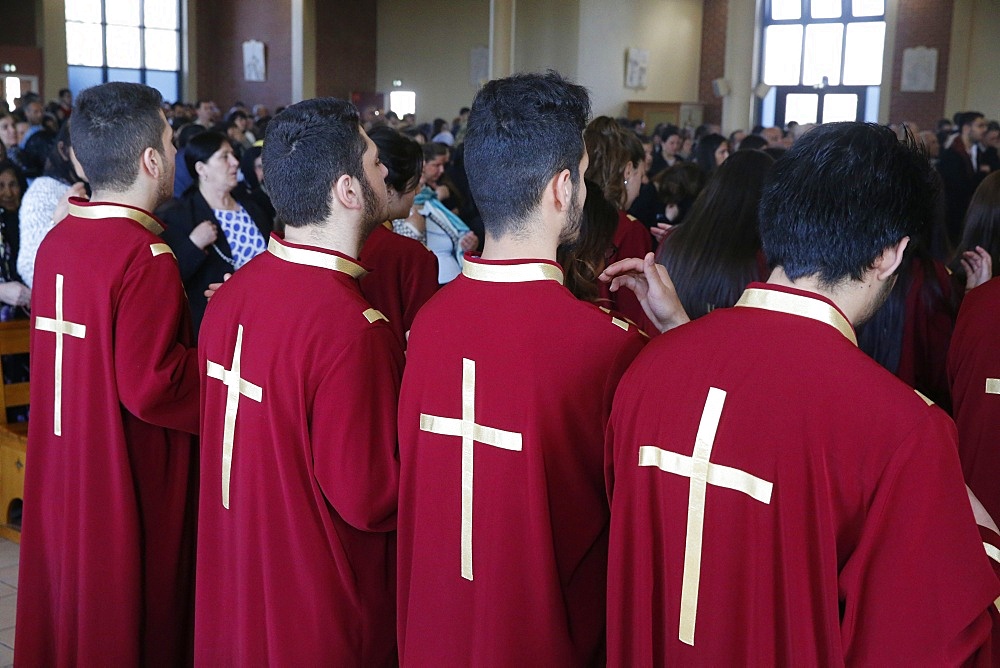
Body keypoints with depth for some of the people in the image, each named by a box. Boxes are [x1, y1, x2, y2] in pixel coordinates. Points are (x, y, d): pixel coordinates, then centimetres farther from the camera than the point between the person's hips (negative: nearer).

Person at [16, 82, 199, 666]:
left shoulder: (56, 240, 3)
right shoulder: (147, 259, -21)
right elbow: (151, 387, -25)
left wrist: (189, 315, 10)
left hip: (59, 479, 8)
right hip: (130, 494, -7)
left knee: (65, 613, 21)